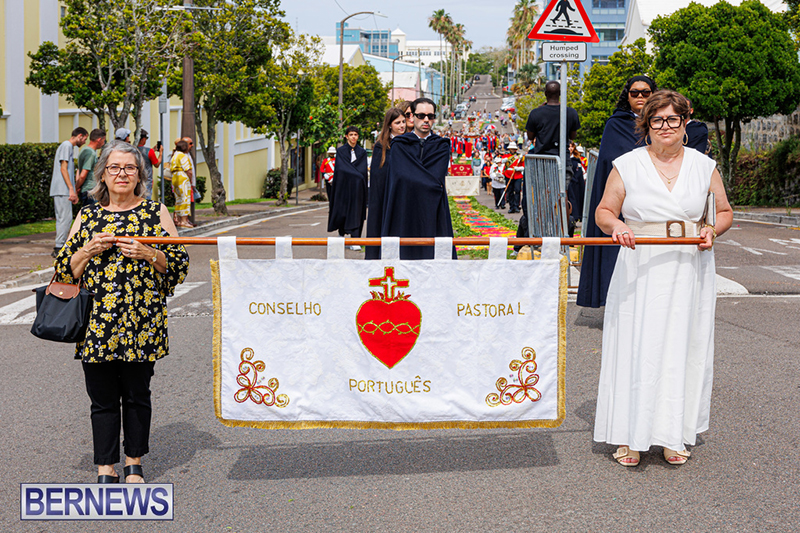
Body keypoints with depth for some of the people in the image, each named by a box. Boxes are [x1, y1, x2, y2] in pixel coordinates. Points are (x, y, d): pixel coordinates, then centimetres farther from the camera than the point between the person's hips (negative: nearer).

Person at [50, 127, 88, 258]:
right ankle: (59, 247, -11)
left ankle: (59, 247, 14)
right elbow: (63, 169, -15)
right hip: (62, 190, -10)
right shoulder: (67, 146, -7)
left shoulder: (69, 146, 22)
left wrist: (74, 190, 24)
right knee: (65, 218, -11)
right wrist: (72, 189, -19)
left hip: (61, 191, 10)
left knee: (61, 219, 11)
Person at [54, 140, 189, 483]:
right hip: (96, 323, 1)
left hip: (141, 323, -1)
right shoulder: (88, 216, 10)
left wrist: (148, 254, -12)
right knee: (103, 398, 4)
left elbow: (180, 264, 3)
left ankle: (134, 464, 23)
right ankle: (106, 470, 14)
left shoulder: (156, 213, 5)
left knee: (137, 395, 8)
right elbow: (64, 269, 9)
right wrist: (90, 250, -8)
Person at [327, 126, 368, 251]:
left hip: (357, 187, 1)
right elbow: (341, 168, -7)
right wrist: (356, 175, -13)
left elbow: (363, 171, 1)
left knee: (355, 212, -5)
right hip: (343, 185, -1)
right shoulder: (340, 151, 3)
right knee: (342, 211, 4)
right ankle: (341, 235, 27)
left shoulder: (362, 152, 8)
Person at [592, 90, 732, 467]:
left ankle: (674, 435, 15)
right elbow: (604, 211, 5)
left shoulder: (704, 166, 8)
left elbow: (724, 212, 15)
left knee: (683, 348, 3)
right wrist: (616, 226, -17)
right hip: (640, 270, -2)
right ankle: (630, 436, 6)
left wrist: (711, 230, -6)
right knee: (636, 348, -4)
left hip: (690, 272, 2)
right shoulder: (627, 166, 2)